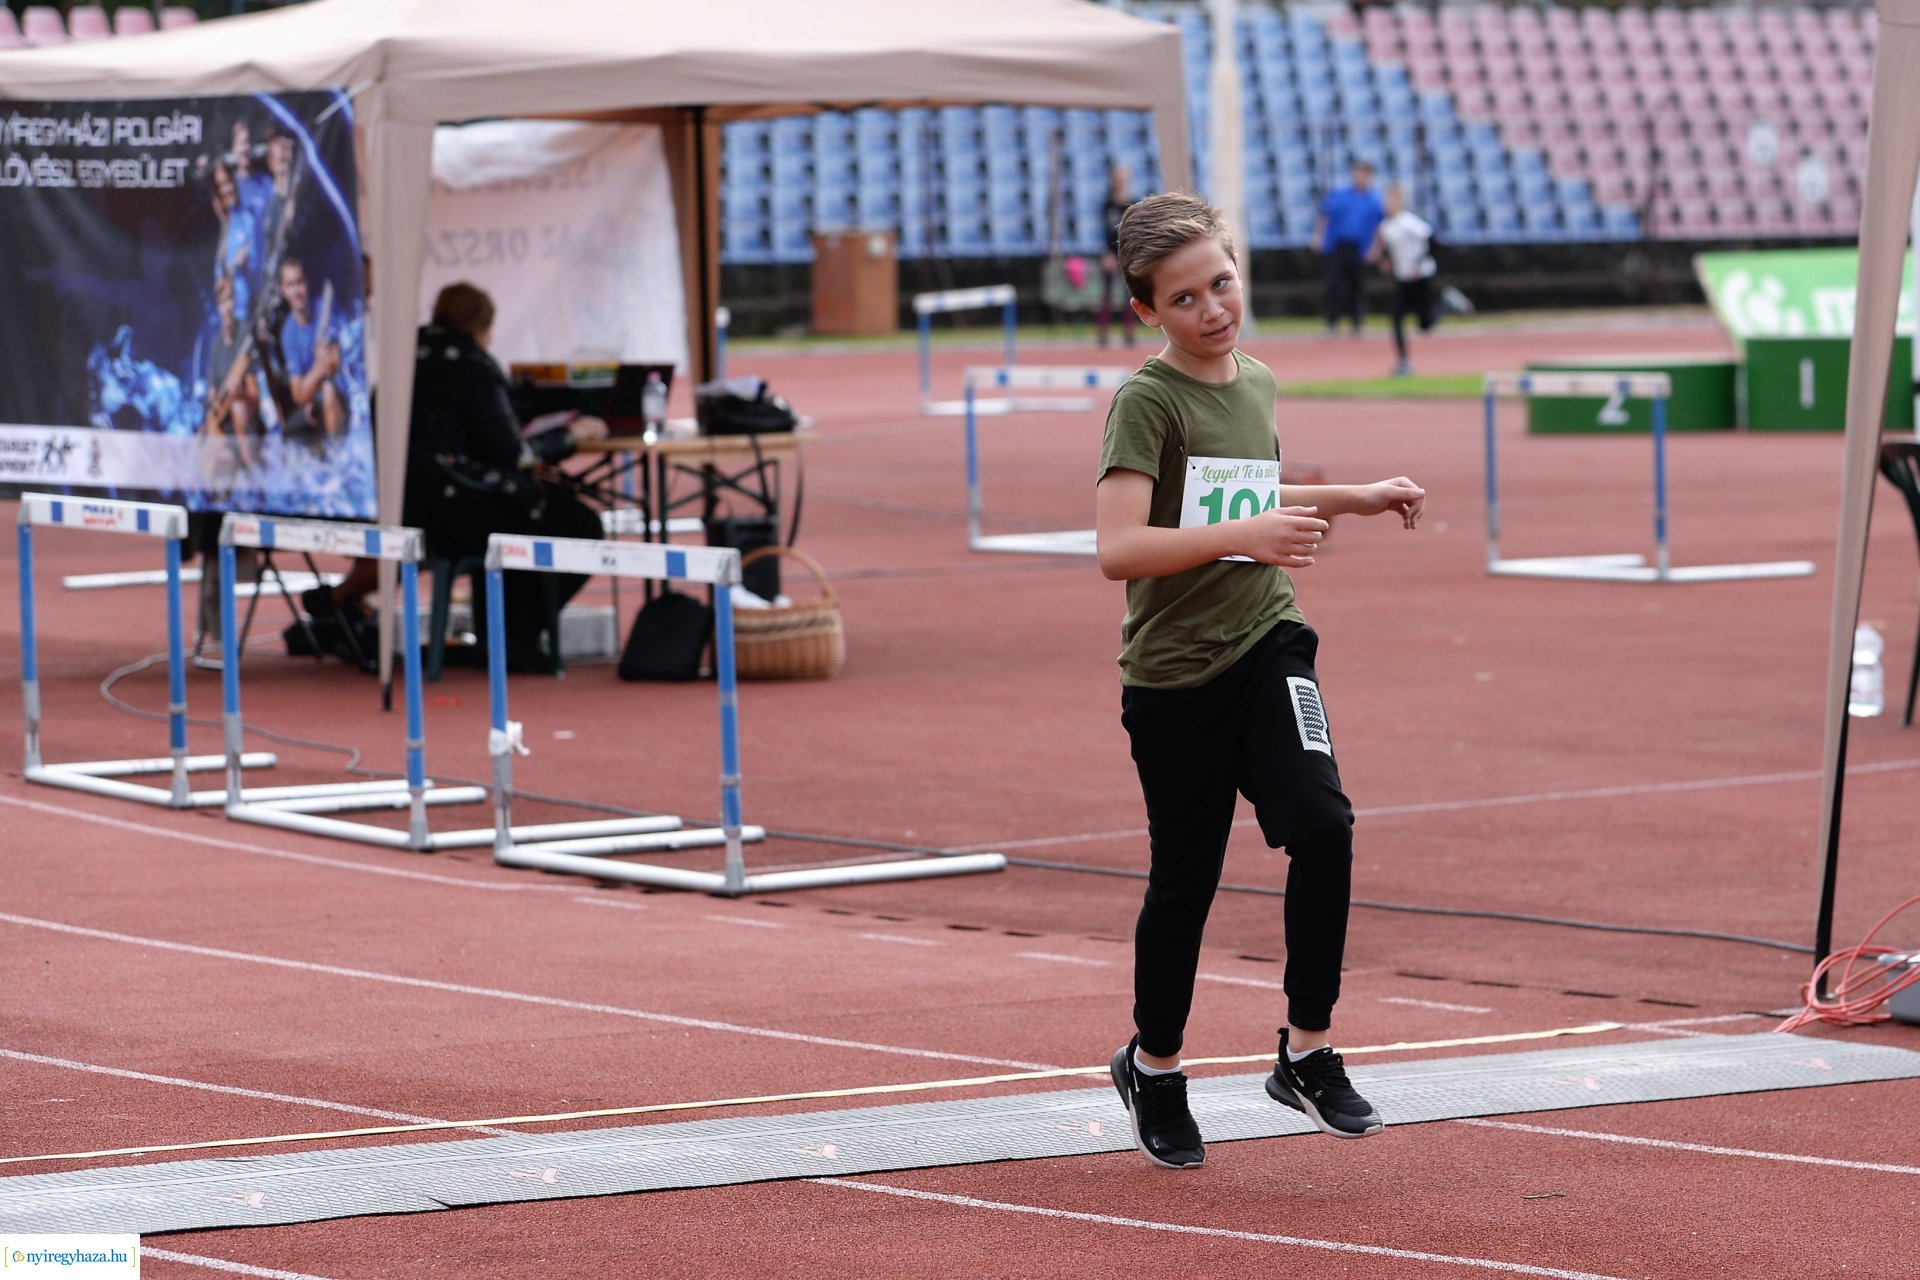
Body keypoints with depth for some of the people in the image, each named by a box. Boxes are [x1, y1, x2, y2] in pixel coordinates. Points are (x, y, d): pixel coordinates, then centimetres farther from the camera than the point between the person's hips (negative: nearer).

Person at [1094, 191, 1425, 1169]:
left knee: (1321, 823, -18)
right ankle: (1153, 1067, 29)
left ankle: (1307, 1052, -6)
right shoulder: (1147, 400, -12)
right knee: (1185, 877, 6)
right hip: (1174, 673, -4)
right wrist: (1242, 537, -33)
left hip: (1266, 645, 4)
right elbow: (1119, 548, -25)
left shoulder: (1257, 384, 9)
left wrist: (1357, 498, 23)